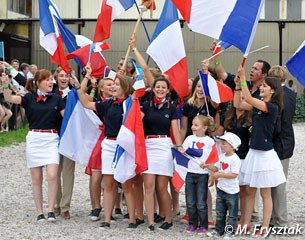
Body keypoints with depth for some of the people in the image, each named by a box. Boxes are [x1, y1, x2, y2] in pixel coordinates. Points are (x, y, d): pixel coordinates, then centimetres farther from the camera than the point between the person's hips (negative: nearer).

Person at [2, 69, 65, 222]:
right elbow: (10, 99, -11)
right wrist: (5, 85, -25)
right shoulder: (30, 98, 2)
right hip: (34, 139, 0)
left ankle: (51, 210, -5)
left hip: (51, 139, 0)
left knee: (52, 175, -13)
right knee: (36, 178, 3)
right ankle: (40, 212, 10)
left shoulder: (56, 98, 6)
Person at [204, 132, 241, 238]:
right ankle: (219, 230, 25)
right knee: (219, 212, 16)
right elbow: (216, 168, 13)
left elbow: (234, 174, -25)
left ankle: (230, 231, 12)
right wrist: (207, 166, -4)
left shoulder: (235, 159, -20)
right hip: (221, 189, 8)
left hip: (231, 191, -8)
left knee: (232, 213, 5)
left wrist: (220, 174, -27)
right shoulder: (221, 156, 5)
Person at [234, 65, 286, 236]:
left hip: (265, 154, -8)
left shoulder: (272, 107, -15)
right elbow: (238, 104, 9)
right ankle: (246, 225, 17)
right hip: (254, 152, 8)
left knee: (265, 193, 1)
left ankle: (264, 228, 7)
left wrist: (243, 79, -20)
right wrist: (238, 85, 0)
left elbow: (249, 99, -24)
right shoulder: (258, 105, 8)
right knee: (250, 191, 11)